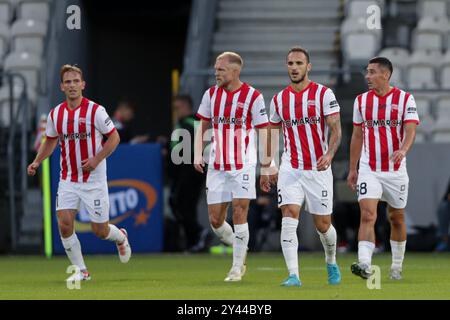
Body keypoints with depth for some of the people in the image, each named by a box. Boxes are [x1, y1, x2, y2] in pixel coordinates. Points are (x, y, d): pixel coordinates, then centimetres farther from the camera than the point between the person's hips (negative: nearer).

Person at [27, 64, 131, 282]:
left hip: (94, 180, -3)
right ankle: (81, 270, 4)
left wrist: (97, 159, -19)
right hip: (68, 180, 4)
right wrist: (37, 162, 2)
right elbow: (50, 141, 17)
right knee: (64, 224, -11)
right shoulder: (55, 114, 2)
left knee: (100, 230, 1)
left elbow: (114, 137, -7)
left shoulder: (95, 111, -11)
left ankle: (120, 237, 38)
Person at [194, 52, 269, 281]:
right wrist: (198, 154, 3)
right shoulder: (211, 94, 6)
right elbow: (202, 126, 16)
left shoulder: (252, 96, -6)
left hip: (243, 165, -4)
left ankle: (237, 267, 0)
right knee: (215, 220, 2)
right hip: (217, 166, 4)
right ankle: (240, 250, 27)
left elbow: (264, 131, -2)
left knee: (239, 214, -9)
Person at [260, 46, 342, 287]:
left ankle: (331, 262, 36)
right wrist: (266, 168, 17)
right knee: (289, 218, -16)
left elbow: (336, 129, -10)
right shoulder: (279, 99, 7)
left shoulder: (324, 94, -5)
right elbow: (271, 134, 17)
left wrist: (329, 154, -27)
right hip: (290, 168, 2)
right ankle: (293, 275, -20)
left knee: (322, 224, 7)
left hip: (318, 169, -2)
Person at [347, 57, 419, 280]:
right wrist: (352, 169, 12)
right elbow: (357, 136, 13)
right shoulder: (361, 100, 6)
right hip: (368, 170, 1)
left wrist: (403, 150, -35)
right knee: (367, 214, -16)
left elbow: (410, 130, -14)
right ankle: (364, 265, -27)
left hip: (395, 170, -1)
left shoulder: (405, 99, -4)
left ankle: (397, 266, 28)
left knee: (397, 218, 11)